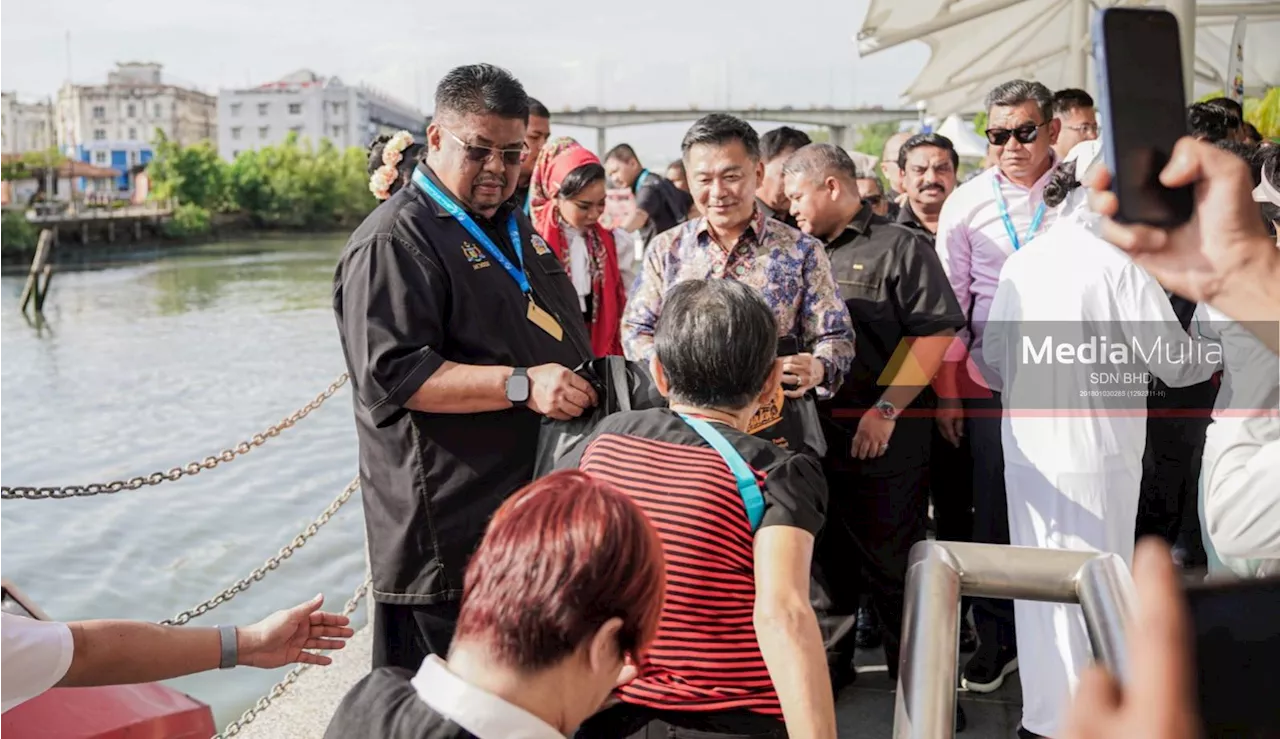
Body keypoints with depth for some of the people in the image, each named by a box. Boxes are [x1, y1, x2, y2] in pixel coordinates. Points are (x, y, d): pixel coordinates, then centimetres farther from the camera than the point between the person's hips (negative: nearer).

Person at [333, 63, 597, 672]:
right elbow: (392, 375, -23)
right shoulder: (394, 240, -11)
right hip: (452, 530, -9)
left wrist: (589, 388, 18)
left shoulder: (517, 229, 19)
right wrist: (521, 385, -28)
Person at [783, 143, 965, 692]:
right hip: (811, 435, 6)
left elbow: (937, 333, -12)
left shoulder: (899, 247, -5)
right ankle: (832, 661, 33)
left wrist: (886, 410, -17)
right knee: (828, 554, 17)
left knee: (892, 563, 3)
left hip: (882, 440, -6)